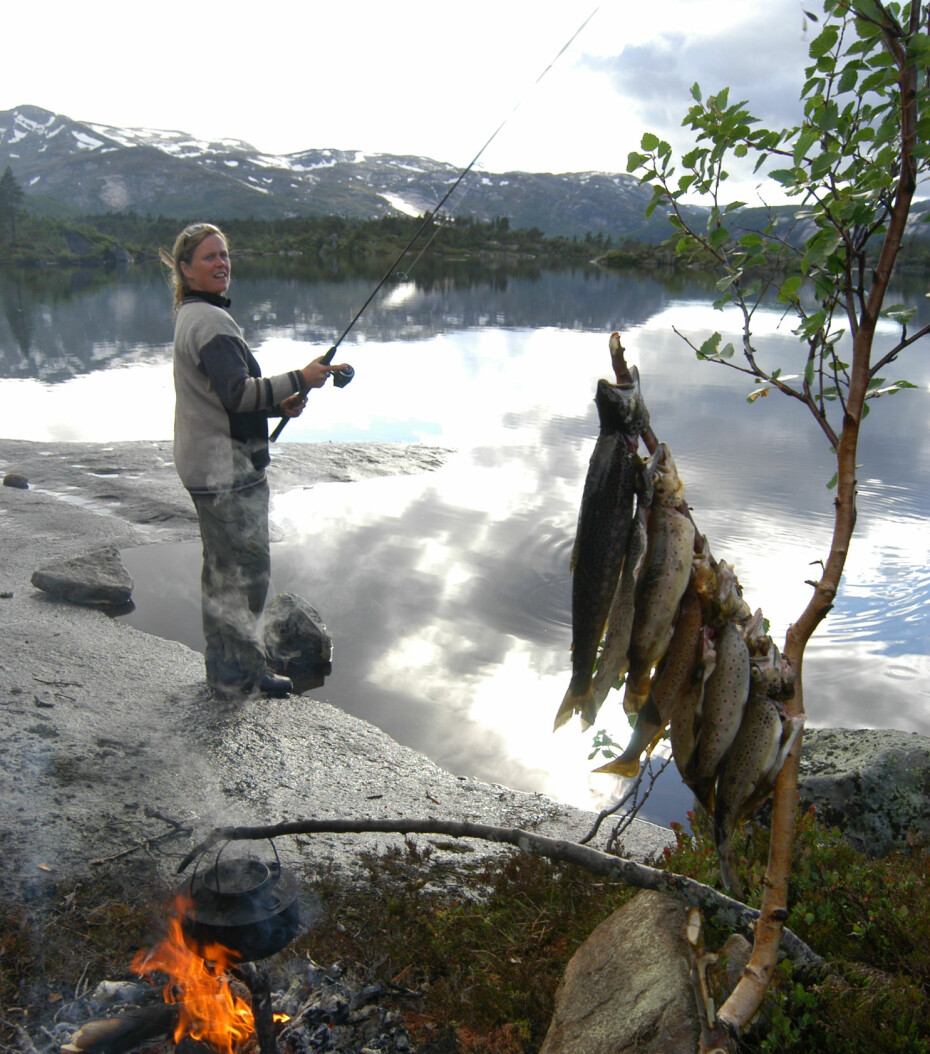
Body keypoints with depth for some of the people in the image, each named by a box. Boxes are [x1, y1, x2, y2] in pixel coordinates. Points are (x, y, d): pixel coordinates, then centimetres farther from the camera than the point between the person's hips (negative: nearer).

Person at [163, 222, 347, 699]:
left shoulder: (193, 317, 18)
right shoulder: (209, 320, -16)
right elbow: (237, 393, -26)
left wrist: (277, 406, 8)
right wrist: (299, 380, -19)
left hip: (209, 466, 11)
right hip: (226, 468, -11)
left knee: (221, 570, 17)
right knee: (247, 570, -2)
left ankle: (222, 668, 28)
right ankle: (240, 674, 10)